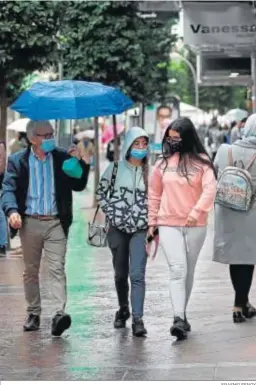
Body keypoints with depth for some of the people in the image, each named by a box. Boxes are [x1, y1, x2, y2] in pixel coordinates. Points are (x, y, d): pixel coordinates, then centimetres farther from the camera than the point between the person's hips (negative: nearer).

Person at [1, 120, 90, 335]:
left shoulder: (62, 158, 5)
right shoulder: (18, 161, 4)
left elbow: (78, 186, 5)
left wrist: (80, 162, -10)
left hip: (55, 223, -1)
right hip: (30, 223, 1)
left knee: (57, 268, -12)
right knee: (31, 271, 10)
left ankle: (60, 313, -21)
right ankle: (33, 314, 20)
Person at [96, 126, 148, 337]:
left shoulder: (151, 170, 1)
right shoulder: (115, 167, 1)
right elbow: (101, 193, 8)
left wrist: (152, 220, -2)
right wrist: (111, 213, -1)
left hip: (140, 228, -2)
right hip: (118, 227, 2)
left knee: (137, 274, -12)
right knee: (120, 273, 13)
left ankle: (138, 318, -15)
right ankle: (123, 309, 33)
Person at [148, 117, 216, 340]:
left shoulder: (201, 162, -1)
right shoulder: (163, 163, 7)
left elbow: (210, 190, -12)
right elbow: (154, 194, 14)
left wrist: (196, 213, -24)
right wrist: (152, 221, 12)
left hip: (195, 226, 0)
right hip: (168, 225, 0)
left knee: (189, 271, 11)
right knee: (177, 270, -14)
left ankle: (182, 314, 25)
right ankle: (179, 318, -23)